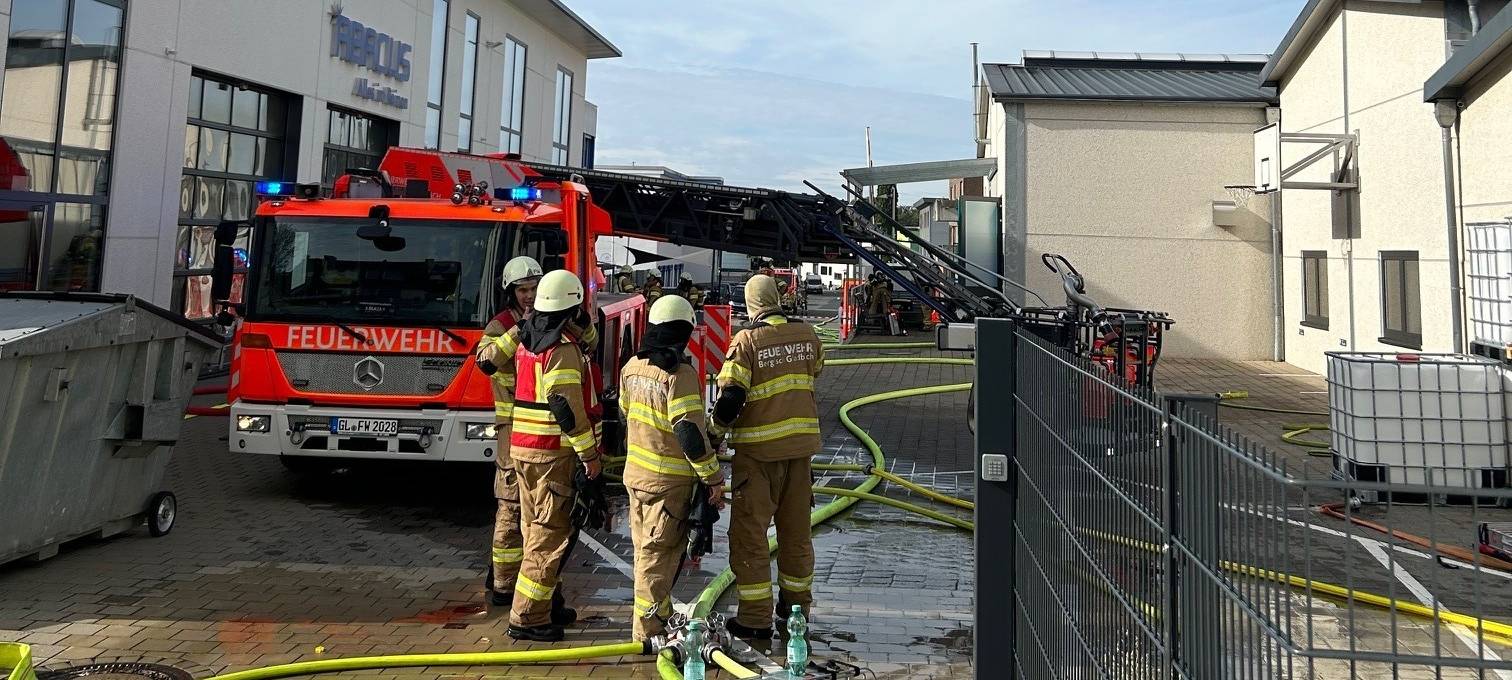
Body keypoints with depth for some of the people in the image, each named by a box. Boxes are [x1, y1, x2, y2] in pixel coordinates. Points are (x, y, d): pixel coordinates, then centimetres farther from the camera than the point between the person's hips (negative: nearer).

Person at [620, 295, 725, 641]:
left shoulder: (633, 367, 4)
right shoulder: (680, 375, -20)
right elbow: (690, 432, -23)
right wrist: (713, 477, -16)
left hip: (635, 473, 8)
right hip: (669, 481, -8)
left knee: (645, 549, 18)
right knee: (659, 554, 1)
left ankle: (657, 613, 33)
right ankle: (649, 631, 7)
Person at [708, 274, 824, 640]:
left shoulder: (747, 341, -14)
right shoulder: (807, 336, 2)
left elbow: (731, 396, -17)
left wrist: (715, 433, -3)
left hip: (759, 449, -5)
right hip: (801, 444, 5)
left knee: (749, 532, 3)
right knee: (796, 529, 17)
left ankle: (756, 617, 4)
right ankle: (797, 604, 30)